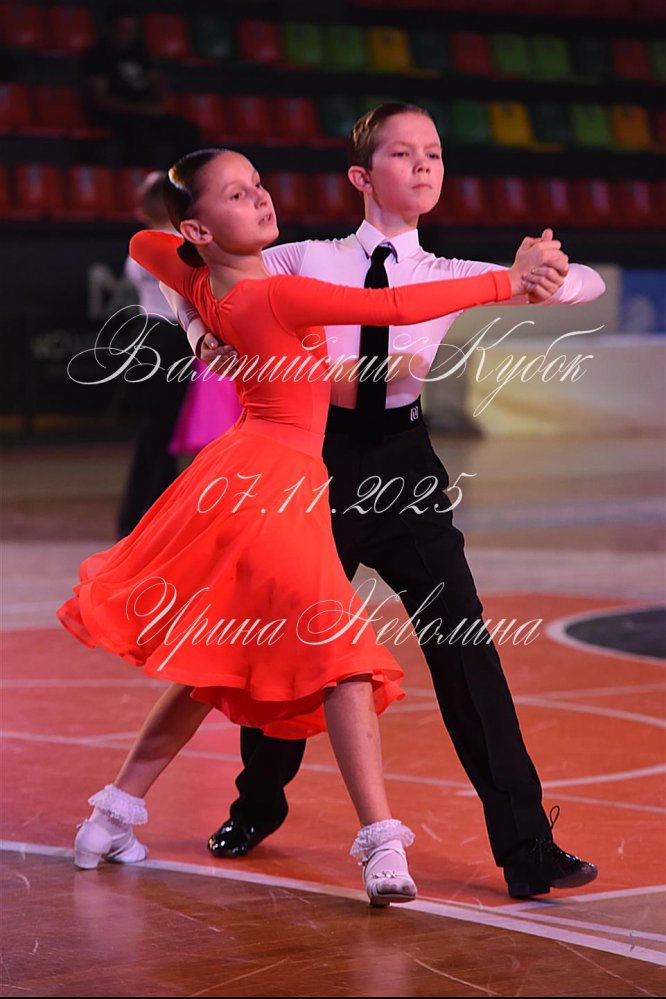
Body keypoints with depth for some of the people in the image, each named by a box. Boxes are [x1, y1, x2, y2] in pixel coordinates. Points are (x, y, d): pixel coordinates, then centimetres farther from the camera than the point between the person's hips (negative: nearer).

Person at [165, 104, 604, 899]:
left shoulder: (451, 277, 6)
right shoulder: (308, 261, 3)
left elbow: (589, 284, 7)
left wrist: (547, 280, -14)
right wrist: (203, 334, -6)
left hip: (404, 462, 0)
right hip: (323, 455, 0)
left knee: (464, 648, -9)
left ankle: (526, 847, -5)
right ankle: (258, 803, 40)